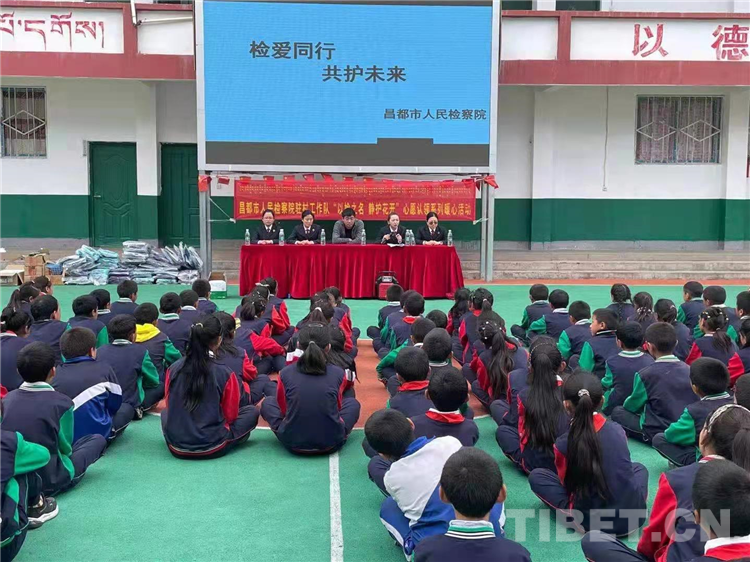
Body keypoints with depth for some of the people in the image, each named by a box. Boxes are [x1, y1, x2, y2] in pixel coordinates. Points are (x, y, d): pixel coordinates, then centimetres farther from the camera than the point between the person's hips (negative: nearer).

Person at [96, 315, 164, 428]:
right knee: (161, 386, 15)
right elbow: (154, 381, 3)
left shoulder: (100, 351, 1)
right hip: (128, 404, -5)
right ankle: (135, 410, -2)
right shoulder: (140, 350, -9)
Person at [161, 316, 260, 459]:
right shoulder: (225, 373, -14)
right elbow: (230, 416, -1)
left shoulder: (173, 369, -5)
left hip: (176, 448, 2)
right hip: (213, 449, -1)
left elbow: (170, 406, 10)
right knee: (252, 411, 17)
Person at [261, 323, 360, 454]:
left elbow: (282, 409, 7)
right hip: (331, 444, 1)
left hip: (292, 443, -1)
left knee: (268, 402, 25)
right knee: (352, 402, 28)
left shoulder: (286, 373, -8)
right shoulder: (338, 374, -9)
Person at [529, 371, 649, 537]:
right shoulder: (617, 430, -1)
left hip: (591, 521, -4)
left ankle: (576, 513, 0)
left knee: (536, 476, 9)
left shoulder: (563, 443, -11)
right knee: (638, 467, 34)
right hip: (634, 516, 4)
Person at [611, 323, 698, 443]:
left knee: (617, 411, 12)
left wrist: (627, 401, 24)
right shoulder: (689, 370, -2)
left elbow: (632, 406, -1)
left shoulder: (645, 375, -15)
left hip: (657, 434, -5)